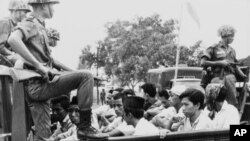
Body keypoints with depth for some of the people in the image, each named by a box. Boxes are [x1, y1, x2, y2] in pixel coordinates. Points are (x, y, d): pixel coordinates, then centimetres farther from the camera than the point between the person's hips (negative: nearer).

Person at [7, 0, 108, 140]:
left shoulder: (39, 26, 23)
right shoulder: (30, 24, -7)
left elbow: (49, 58, 32)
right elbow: (13, 39, -29)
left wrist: (72, 71, 24)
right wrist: (38, 65, -27)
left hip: (39, 87, 10)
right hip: (38, 85, -10)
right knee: (85, 76, -14)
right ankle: (85, 127, -11)